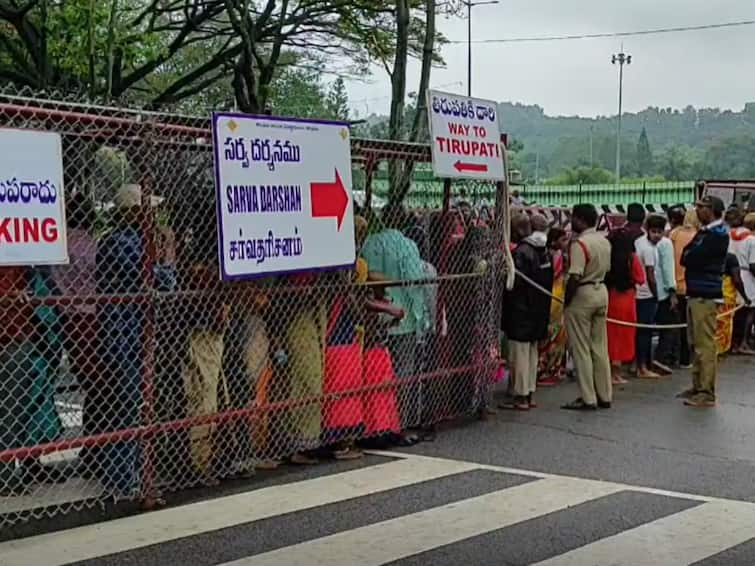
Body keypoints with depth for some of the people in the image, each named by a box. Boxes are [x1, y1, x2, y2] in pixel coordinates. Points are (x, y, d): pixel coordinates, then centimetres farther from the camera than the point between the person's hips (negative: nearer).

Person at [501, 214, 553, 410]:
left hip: (521, 311, -9)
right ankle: (529, 394, 21)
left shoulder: (521, 252, -18)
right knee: (532, 352, 14)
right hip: (539, 311, 9)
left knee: (519, 353, -3)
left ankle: (521, 397, -1)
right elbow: (548, 281, 13)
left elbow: (514, 282, -19)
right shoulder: (544, 251, 8)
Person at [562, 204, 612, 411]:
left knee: (581, 349, 0)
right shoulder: (605, 242, 8)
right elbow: (606, 269, 12)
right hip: (601, 291, 8)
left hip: (583, 294, -8)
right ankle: (604, 396, 18)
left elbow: (574, 278, -22)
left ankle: (588, 399, 1)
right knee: (600, 347, 13)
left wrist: (566, 301, -12)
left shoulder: (580, 244, -19)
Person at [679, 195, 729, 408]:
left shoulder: (717, 234, -11)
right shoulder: (705, 232, 18)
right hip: (696, 293, 10)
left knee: (705, 346, -7)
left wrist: (687, 255, 4)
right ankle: (698, 386, 21)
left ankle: (707, 393, -5)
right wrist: (689, 256, -4)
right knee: (697, 344, 14)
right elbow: (687, 257, 14)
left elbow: (688, 258, -15)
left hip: (705, 296, -10)